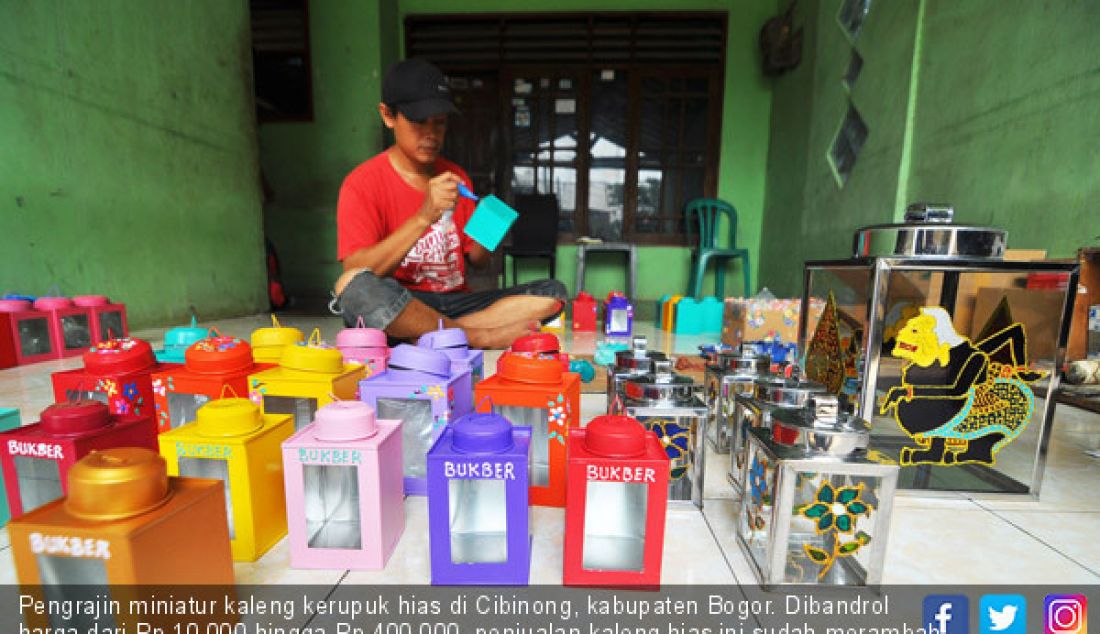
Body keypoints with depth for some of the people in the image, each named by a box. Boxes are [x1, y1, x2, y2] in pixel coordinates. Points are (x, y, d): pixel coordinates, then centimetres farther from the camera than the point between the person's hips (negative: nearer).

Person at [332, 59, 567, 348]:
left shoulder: (456, 178, 10)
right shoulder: (362, 183, -4)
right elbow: (358, 275, -17)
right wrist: (424, 217, -25)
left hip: (455, 304, 4)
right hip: (399, 308, -3)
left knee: (553, 292, -11)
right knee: (352, 285, -36)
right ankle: (482, 338, -20)